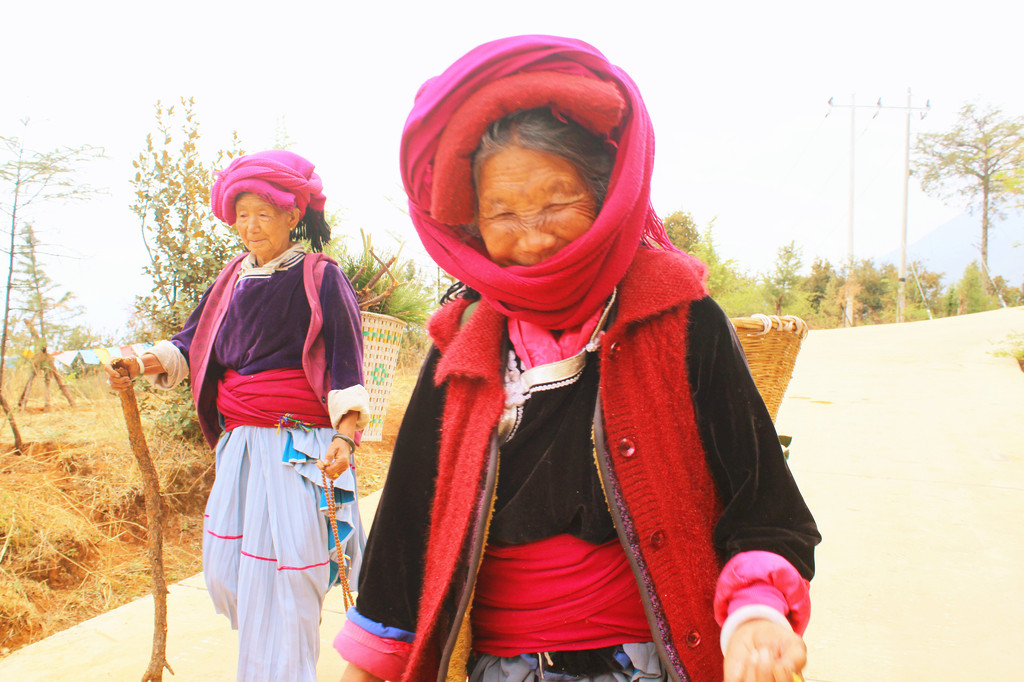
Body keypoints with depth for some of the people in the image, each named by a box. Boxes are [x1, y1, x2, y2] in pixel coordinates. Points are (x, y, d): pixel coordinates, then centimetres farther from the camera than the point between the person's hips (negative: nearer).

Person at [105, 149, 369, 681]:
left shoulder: (320, 279, -5)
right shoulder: (234, 279, 13)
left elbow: (345, 366, -10)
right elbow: (193, 343, 12)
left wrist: (345, 437, -22)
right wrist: (145, 363, -7)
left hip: (299, 448, -6)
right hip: (239, 443, 6)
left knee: (282, 574, -4)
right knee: (224, 571, 10)